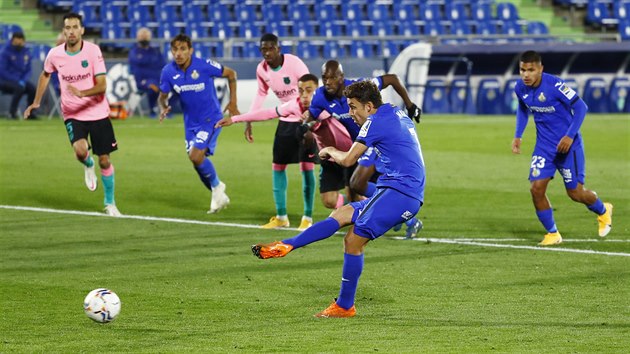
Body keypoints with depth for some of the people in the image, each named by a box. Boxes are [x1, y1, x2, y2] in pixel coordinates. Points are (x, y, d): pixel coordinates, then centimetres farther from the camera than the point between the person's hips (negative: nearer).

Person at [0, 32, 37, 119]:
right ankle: (12, 112, -22)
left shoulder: (26, 52, 4)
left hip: (20, 80, 5)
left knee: (33, 89, -22)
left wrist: (23, 81, -12)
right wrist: (17, 81, -20)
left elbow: (28, 70, 8)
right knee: (20, 88, -34)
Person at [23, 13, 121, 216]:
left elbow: (102, 86, -19)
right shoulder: (55, 54, -6)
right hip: (72, 114, 1)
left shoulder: (93, 51, -14)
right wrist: (36, 103, 17)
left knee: (104, 160, 4)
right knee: (80, 150, -26)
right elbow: (45, 75, 17)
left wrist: (82, 93, -37)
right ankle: (88, 166, 12)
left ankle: (110, 203, 25)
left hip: (97, 112, -1)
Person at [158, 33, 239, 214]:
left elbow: (231, 73, -4)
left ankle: (217, 186, 6)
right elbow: (163, 96, 4)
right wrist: (163, 107, -19)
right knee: (196, 159, 7)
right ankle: (219, 196, 30)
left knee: (196, 156, -21)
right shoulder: (168, 71, -9)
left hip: (211, 119, -5)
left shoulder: (205, 65, -20)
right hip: (191, 122, 5)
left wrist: (233, 102, -4)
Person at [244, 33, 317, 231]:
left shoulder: (294, 64, -23)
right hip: (286, 120, 6)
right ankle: (281, 217, 15)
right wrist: (248, 121, 10)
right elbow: (261, 94, 13)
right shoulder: (261, 70, -4)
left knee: (306, 167, -7)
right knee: (277, 166, 5)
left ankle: (307, 218, 3)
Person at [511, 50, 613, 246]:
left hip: (568, 145, -5)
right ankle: (552, 234, 8)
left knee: (575, 192, 1)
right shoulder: (520, 88, -5)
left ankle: (603, 211, 35)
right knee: (536, 188, -10)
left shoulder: (554, 85, -24)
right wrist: (518, 136, 6)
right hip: (544, 146, 5)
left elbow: (580, 107, -18)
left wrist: (570, 136, -25)